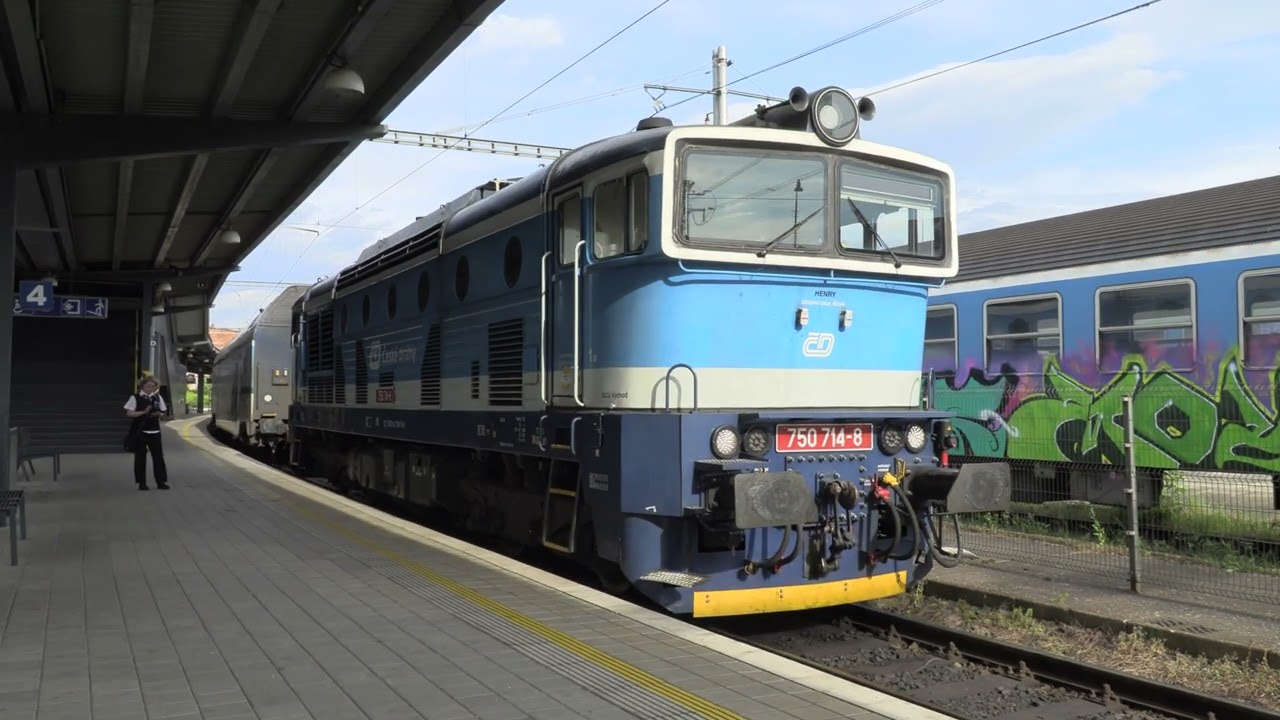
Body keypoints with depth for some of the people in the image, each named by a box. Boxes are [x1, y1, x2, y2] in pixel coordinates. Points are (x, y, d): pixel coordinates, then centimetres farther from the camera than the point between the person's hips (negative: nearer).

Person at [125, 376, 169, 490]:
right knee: (140, 456, 3)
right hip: (140, 431, -3)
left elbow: (162, 413, 14)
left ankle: (161, 481, 7)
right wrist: (144, 412, -19)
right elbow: (129, 413, -7)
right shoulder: (135, 397, -3)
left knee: (158, 456, 1)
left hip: (154, 431, 3)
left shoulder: (158, 397, 8)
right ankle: (141, 483, 10)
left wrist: (158, 414, -9)